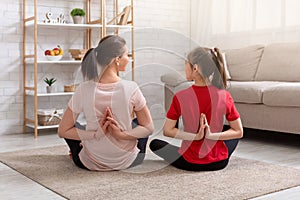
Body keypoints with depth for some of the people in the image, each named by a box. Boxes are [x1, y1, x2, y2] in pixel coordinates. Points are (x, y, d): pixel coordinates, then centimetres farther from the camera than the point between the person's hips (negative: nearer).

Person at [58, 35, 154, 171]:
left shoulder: (84, 90, -15)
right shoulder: (131, 88, -18)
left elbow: (63, 131, -9)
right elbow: (149, 128, -9)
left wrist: (95, 134, -14)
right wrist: (122, 134, -16)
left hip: (90, 163, 0)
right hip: (127, 162, 0)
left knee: (71, 125, 28)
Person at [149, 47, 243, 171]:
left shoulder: (180, 97, -15)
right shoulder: (224, 96, -11)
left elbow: (167, 131, -11)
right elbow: (239, 132, -5)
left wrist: (195, 136, -14)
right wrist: (211, 135, -13)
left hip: (189, 164, -2)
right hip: (219, 163, 2)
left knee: (154, 144, 24)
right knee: (234, 135, 33)